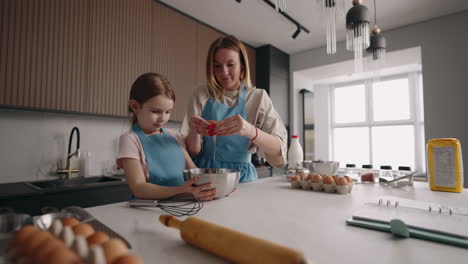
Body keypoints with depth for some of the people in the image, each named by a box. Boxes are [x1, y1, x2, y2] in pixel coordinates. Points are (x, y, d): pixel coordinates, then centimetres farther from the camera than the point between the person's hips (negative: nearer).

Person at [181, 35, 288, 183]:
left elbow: (278, 151, -12)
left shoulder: (258, 98, -2)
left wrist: (250, 131, -29)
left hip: (241, 176, -1)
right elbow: (192, 152, 1)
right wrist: (194, 133, -20)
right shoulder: (202, 95, 1)